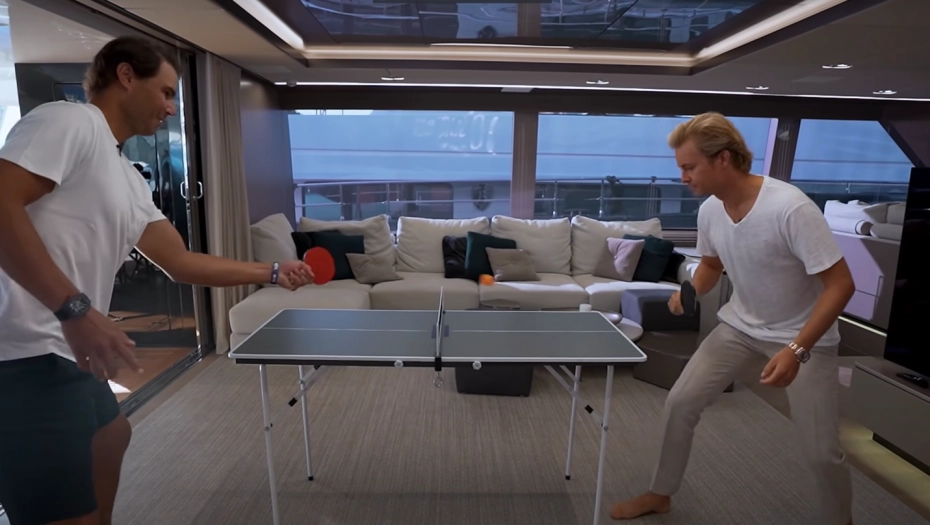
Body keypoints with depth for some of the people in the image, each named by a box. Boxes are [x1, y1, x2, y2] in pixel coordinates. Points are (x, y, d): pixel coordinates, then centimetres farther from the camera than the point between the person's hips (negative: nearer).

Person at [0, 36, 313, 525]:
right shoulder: (70, 121, -9)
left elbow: (181, 262, 16)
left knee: (112, 437, 32)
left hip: (67, 353, 11)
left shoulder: (129, 181, 17)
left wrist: (273, 272, 18)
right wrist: (75, 309, -27)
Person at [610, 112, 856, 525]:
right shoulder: (709, 211, -10)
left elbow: (840, 285, -25)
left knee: (821, 452, -3)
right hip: (740, 327, 5)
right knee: (679, 402, 1)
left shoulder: (790, 208, -29)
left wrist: (796, 349, -33)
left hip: (804, 338, -5)